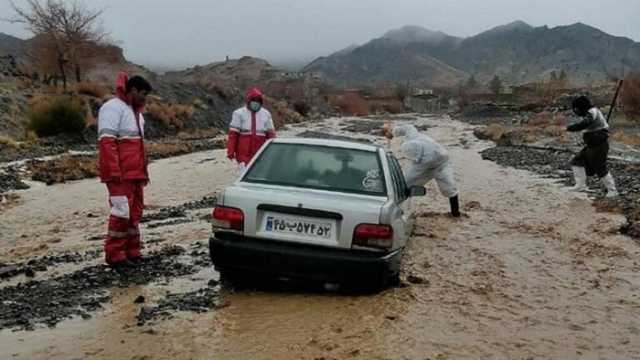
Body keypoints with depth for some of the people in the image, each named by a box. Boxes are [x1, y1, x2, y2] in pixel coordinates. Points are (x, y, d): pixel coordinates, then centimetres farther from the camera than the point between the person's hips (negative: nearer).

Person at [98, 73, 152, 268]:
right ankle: (114, 255, -1)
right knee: (122, 212, -8)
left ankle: (132, 252, 20)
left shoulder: (135, 112, 21)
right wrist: (114, 171, -24)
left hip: (135, 174, 10)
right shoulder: (113, 108, -9)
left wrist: (144, 171, 20)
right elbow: (106, 141, -19)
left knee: (134, 213, 12)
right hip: (120, 175, -10)